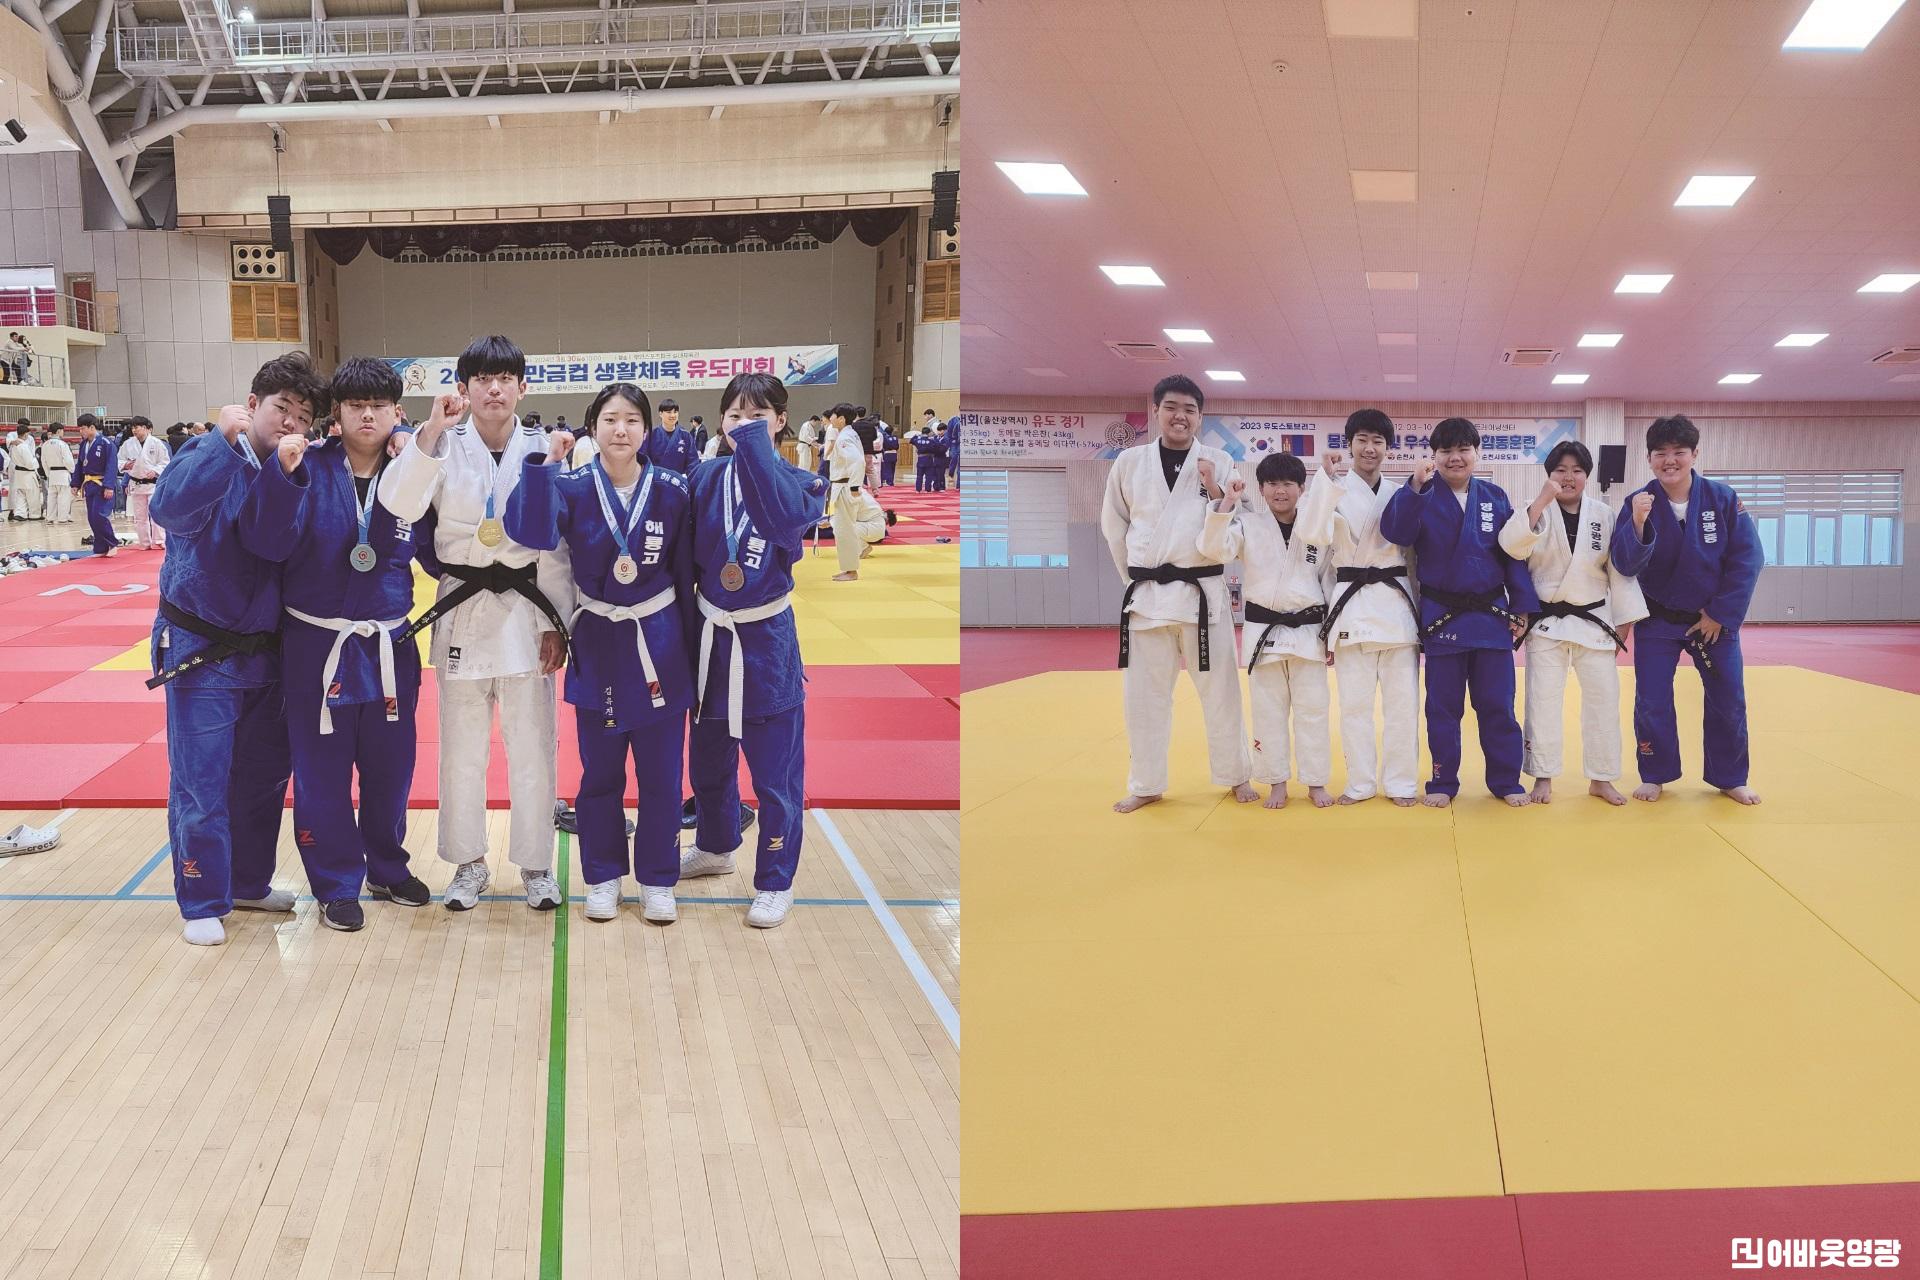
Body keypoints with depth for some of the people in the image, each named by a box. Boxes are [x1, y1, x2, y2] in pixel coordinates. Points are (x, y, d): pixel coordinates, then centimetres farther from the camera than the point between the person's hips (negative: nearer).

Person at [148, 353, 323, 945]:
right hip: (199, 649, -5)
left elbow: (275, 542, -16)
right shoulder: (208, 454, -11)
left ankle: (249, 883, 32)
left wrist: (282, 472, -29)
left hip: (264, 647, 5)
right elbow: (169, 507, -33)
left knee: (264, 775, 15)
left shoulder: (296, 470, 1)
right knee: (200, 783, -2)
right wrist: (227, 441, -36)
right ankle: (203, 902, 12)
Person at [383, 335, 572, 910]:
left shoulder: (541, 448, -2)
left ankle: (536, 865, 19)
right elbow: (400, 505, -19)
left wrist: (556, 623, -1)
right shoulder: (446, 445, -3)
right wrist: (430, 433, -26)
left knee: (532, 747, 6)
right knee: (462, 749, 9)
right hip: (462, 609, 0)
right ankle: (469, 864, 24)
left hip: (525, 609, 0)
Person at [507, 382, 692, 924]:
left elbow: (685, 574, 1)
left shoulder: (671, 490, -5)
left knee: (661, 775, 7)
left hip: (659, 645, 0)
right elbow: (532, 533, -25)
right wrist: (545, 464, -30)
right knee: (600, 773, 11)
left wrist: (689, 649, 3)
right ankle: (603, 877, 26)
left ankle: (657, 880, 21)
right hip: (597, 645, 0)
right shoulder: (573, 487, -5)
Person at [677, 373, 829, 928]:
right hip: (710, 638, 4)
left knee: (774, 773, 1)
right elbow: (684, 555, 2)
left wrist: (754, 445, -29)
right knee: (707, 761, 20)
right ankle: (715, 848, 44)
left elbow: (787, 520, -31)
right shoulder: (705, 477, 0)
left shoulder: (801, 483, -8)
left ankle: (775, 882, 17)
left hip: (766, 643, -4)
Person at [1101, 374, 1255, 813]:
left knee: (1220, 690, 6)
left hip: (1203, 592, -1)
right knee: (1145, 694, 8)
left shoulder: (1218, 462, 0)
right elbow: (1114, 524, 13)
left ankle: (1236, 776, 22)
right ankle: (1145, 785, 21)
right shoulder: (1129, 462, 3)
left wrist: (1216, 493, -15)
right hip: (1147, 595, 1)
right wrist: (1138, 575, 12)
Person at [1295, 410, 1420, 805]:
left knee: (1402, 699, 3)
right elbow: (1313, 534, -20)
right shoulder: (1334, 490, -1)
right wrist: (1328, 478, -25)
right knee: (1354, 700, 2)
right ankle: (1360, 782, 14)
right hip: (1352, 602, -2)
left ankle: (1399, 782, 13)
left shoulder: (1399, 494, 9)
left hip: (1396, 601, 2)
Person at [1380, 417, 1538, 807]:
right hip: (1442, 617, -1)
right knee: (1443, 706, 6)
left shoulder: (1496, 498, 4)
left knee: (1497, 705, 6)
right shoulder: (1423, 497, -2)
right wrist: (1415, 487, -30)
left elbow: (1514, 555, 6)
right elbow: (1395, 533, -20)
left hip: (1492, 615, 2)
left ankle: (1506, 781, 17)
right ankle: (1443, 782, 17)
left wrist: (1522, 607, 1)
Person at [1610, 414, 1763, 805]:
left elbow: (1748, 559, -10)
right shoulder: (1639, 503, -12)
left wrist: (1721, 614, -12)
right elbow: (1625, 564, -19)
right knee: (1652, 703, 0)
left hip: (1714, 619, 1)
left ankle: (1730, 779, 25)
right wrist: (1638, 523, -37)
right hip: (1658, 621, -1)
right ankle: (1655, 776, 18)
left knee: (1728, 701, 8)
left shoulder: (1722, 498, -12)